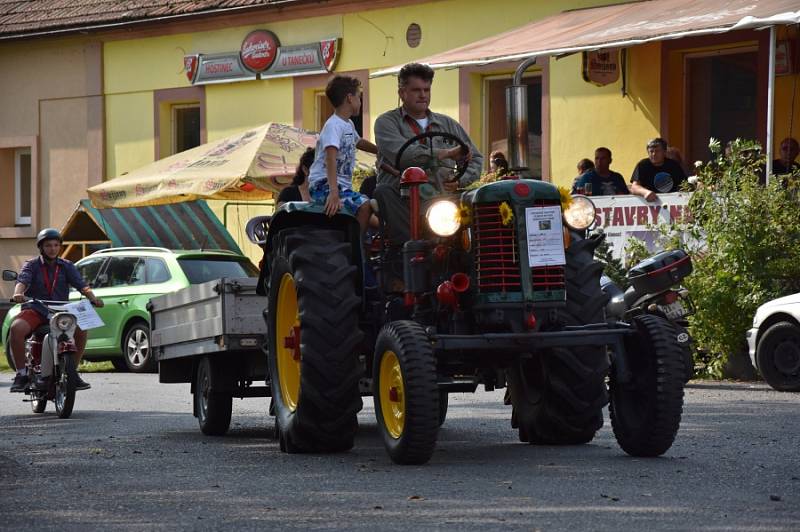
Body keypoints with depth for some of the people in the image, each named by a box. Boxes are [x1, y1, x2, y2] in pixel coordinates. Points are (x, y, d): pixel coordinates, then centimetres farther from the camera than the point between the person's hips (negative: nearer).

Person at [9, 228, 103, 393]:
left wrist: (92, 297, -24)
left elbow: (81, 284, -3)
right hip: (35, 310, -2)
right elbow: (22, 281, -14)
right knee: (16, 328, -32)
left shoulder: (66, 266, 11)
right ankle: (21, 374, -19)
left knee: (81, 329, -25)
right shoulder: (31, 265, 6)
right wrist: (18, 293, -37)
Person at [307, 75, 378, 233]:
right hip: (324, 184, -10)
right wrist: (333, 193, -40)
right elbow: (331, 158, -28)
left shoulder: (348, 125, 16)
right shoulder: (333, 125, -15)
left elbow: (358, 142, 40)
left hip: (343, 185, 10)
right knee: (364, 206, -26)